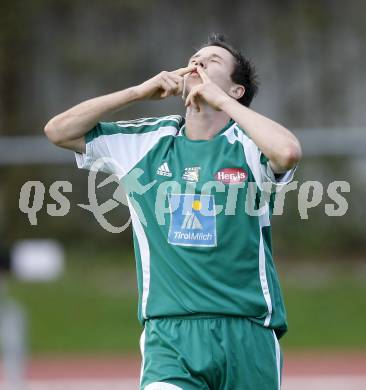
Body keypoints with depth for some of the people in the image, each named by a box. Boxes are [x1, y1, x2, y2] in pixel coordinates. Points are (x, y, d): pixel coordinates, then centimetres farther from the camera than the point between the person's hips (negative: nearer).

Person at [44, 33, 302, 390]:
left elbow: (288, 151, -22)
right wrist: (140, 91, 5)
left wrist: (220, 98, -11)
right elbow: (58, 130, 12)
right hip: (168, 332, 1)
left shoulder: (250, 144, 2)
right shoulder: (145, 142, 13)